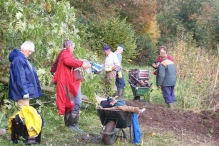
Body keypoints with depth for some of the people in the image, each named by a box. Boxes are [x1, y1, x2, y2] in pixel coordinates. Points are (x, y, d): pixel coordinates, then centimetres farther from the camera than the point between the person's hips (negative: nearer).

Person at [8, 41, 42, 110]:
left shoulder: (23, 59, 15)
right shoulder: (18, 59, -17)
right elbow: (20, 77, -22)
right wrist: (24, 91, -23)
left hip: (26, 91, 11)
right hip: (23, 92, -11)